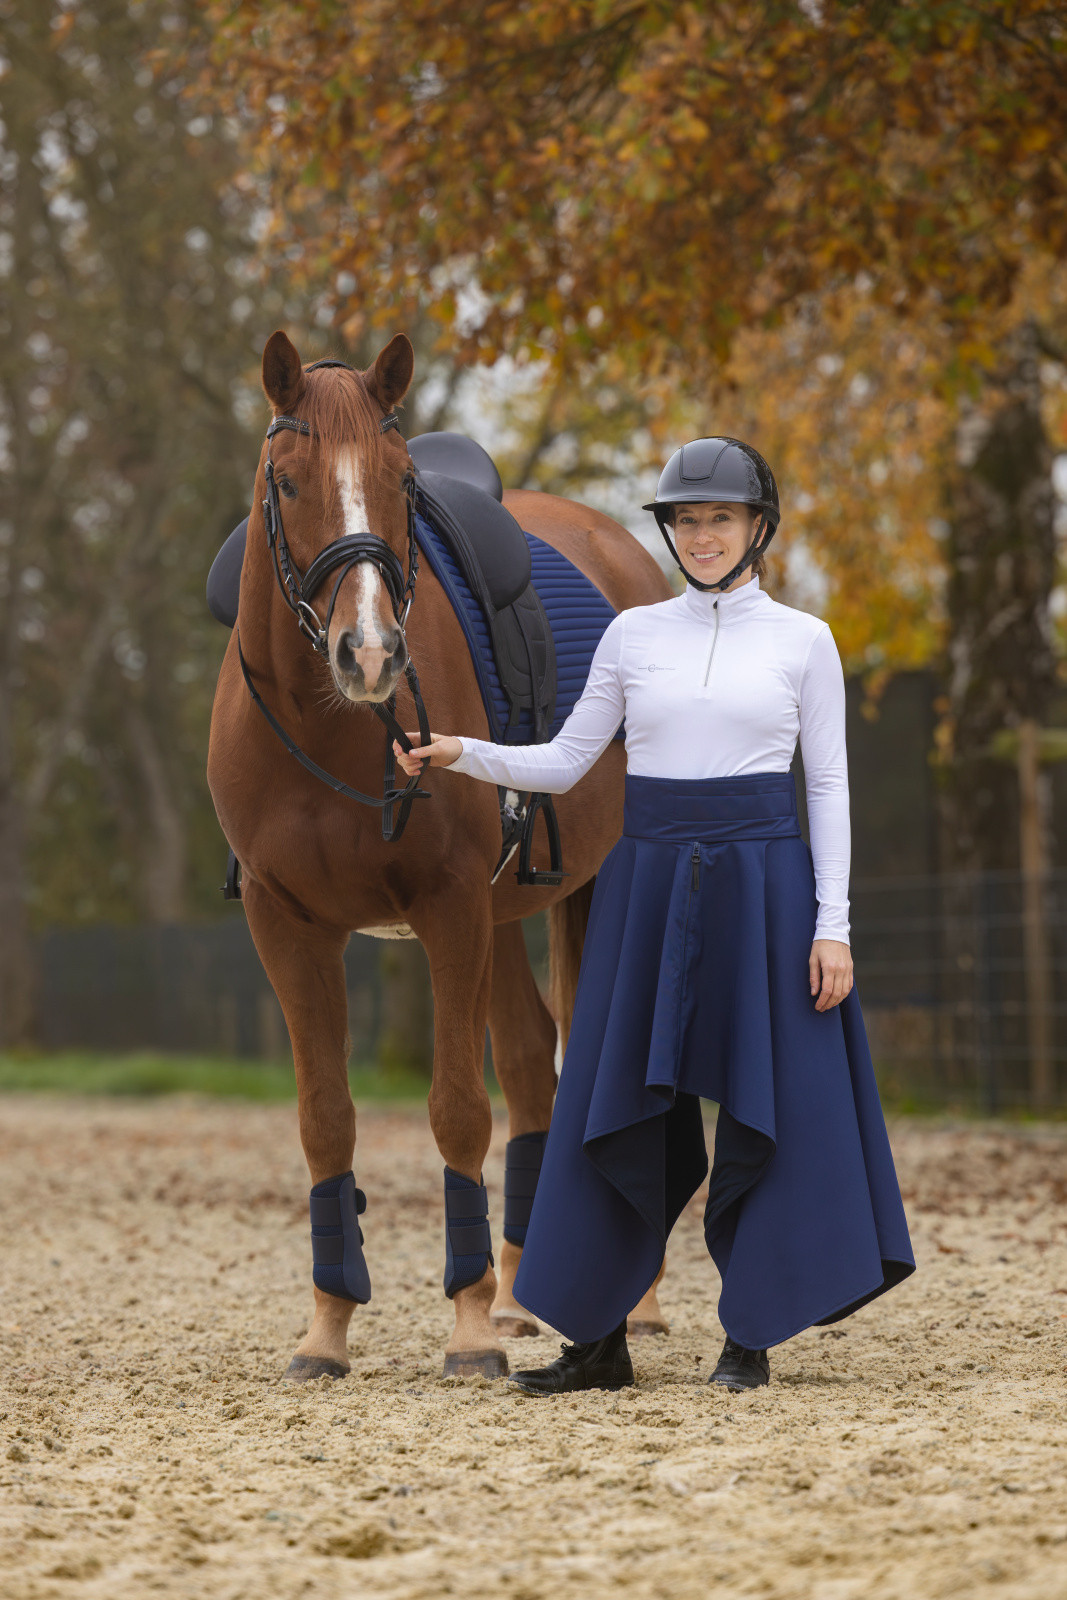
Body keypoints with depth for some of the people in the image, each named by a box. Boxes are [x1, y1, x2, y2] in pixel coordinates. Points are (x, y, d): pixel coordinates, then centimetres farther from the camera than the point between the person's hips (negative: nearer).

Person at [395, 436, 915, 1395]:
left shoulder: (803, 641, 2)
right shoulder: (634, 635, 8)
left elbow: (829, 784, 1)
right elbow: (564, 764, 9)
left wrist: (832, 924, -6)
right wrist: (462, 755, -7)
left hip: (761, 881, -2)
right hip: (650, 883, 2)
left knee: (766, 1107, -1)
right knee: (621, 1110, 3)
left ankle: (752, 1335, 11)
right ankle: (600, 1341, 11)